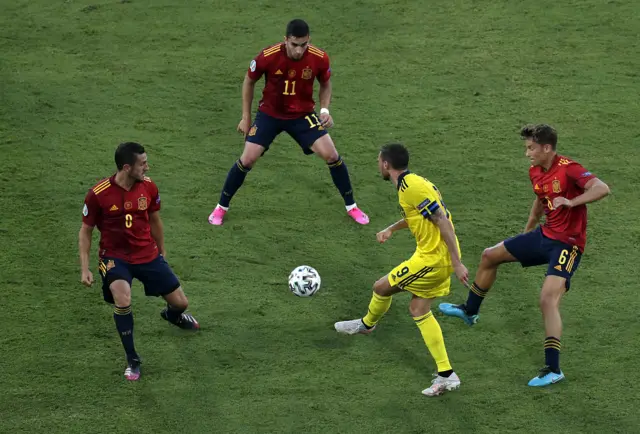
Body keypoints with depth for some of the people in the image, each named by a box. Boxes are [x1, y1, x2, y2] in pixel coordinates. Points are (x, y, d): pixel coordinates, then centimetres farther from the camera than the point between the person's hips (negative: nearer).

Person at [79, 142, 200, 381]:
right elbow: (85, 231, -4)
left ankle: (172, 315, 46)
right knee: (122, 300, -32)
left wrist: (162, 253, 21)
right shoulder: (98, 195, -17)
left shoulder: (148, 187, -6)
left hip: (148, 254, 4)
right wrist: (85, 269, -10)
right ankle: (132, 359, -13)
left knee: (180, 303, 4)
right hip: (115, 256, -4)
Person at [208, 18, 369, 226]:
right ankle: (221, 207, 13)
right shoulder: (268, 56, -26)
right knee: (247, 159, -9)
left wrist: (325, 110, -14)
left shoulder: (319, 58, -21)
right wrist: (246, 118, -2)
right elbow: (249, 81, -5)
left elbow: (325, 84, 2)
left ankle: (351, 206, 12)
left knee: (331, 155, -9)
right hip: (269, 113, -1)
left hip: (303, 114, 1)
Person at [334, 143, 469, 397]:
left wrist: (457, 263, -23)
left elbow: (442, 220, -23)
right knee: (418, 310, 12)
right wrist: (391, 229, 22)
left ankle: (367, 324, 37)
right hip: (436, 255, 10)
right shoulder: (412, 182, 11)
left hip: (433, 258, -10)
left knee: (382, 287, 5)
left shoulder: (411, 188, -20)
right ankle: (446, 376, 9)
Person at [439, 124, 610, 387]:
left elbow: (602, 189, -34)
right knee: (490, 256, 18)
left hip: (567, 244, -9)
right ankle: (470, 311, 40)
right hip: (545, 235, 9)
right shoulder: (535, 172, 4)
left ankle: (553, 370, -20)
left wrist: (572, 201, -45)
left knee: (548, 299, -24)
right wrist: (527, 233, 30)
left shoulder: (568, 169, -22)